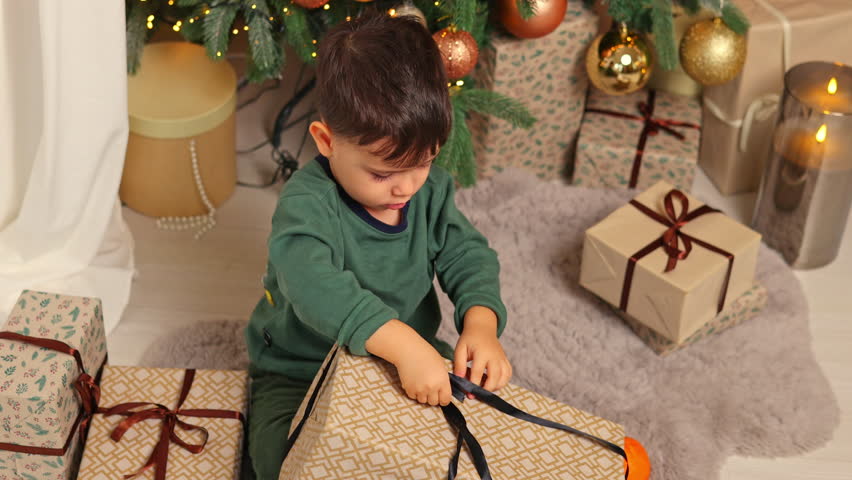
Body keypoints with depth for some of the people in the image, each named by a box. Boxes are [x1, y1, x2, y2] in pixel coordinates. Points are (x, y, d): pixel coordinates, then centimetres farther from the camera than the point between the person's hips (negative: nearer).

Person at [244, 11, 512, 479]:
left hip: (410, 355, 6)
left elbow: (468, 256, -5)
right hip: (300, 376, -5)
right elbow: (314, 283, -43)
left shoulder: (431, 188, -6)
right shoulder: (307, 203, -26)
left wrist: (480, 323, -28)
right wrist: (404, 343, -55)